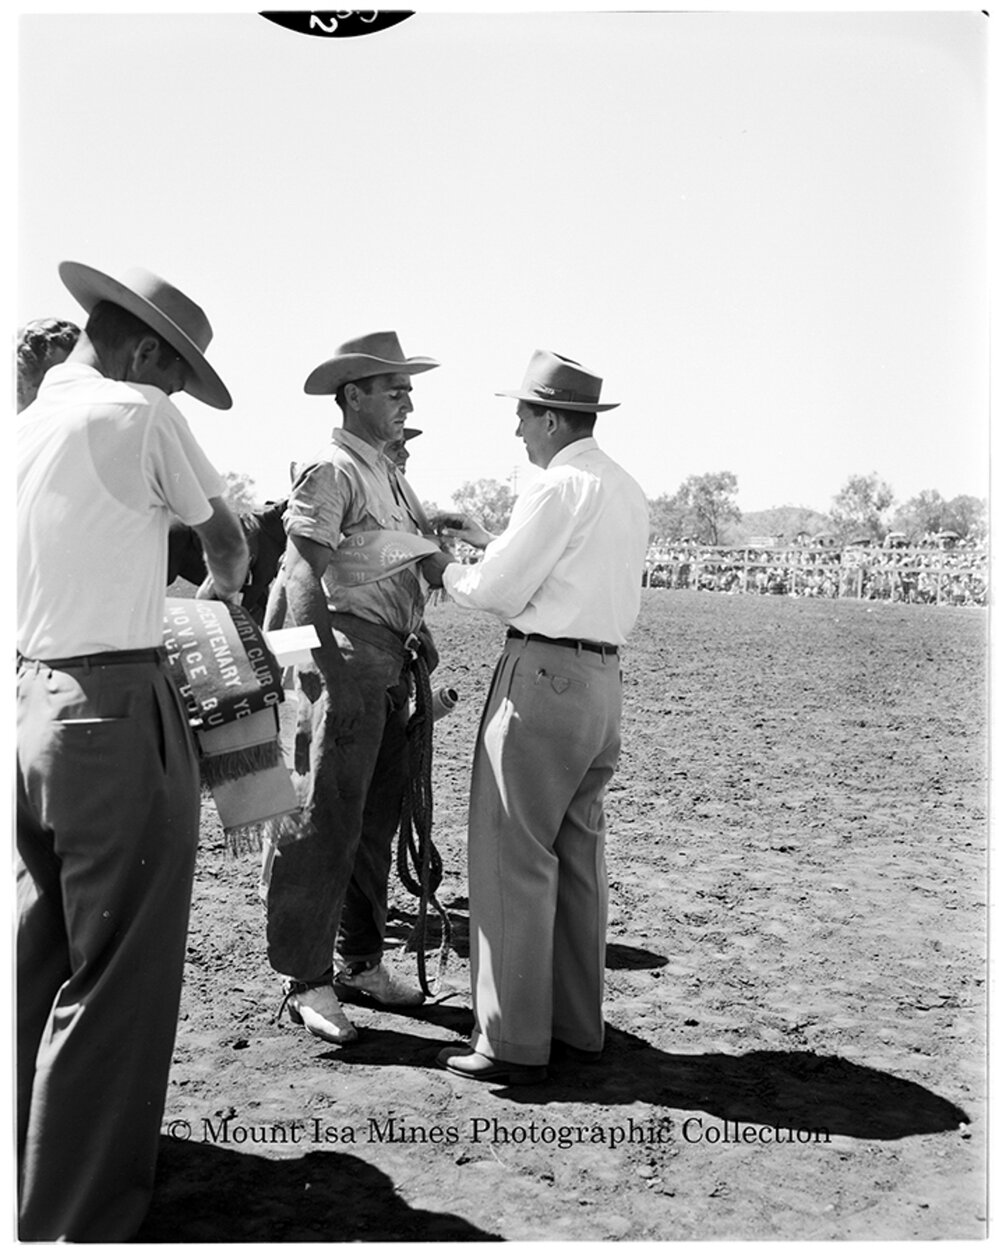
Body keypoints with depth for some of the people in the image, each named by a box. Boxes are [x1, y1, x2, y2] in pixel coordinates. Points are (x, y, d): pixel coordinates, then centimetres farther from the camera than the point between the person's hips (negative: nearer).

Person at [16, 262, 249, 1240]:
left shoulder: (27, 421, 11)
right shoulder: (138, 415, -9)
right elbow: (224, 537, 5)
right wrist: (223, 582, 26)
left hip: (31, 701, 9)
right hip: (116, 717, -8)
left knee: (39, 958, 21)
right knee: (113, 984, 3)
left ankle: (25, 1184, 37)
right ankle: (77, 1218, 16)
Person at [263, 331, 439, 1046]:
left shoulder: (390, 474, 20)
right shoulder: (332, 471, -8)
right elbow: (303, 572, -17)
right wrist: (321, 670, -24)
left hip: (392, 662, 9)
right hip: (347, 652, -9)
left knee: (377, 819, 14)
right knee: (327, 820, -5)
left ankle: (361, 963, 26)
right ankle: (305, 979, 5)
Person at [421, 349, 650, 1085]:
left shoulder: (559, 486, -12)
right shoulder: (629, 492, 16)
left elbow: (499, 593, -12)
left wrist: (447, 572, 7)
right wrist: (489, 539, 23)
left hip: (543, 674, -9)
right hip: (604, 677, 9)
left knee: (515, 857, -2)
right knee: (578, 856, 13)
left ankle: (515, 1042, 4)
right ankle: (578, 1026, 22)